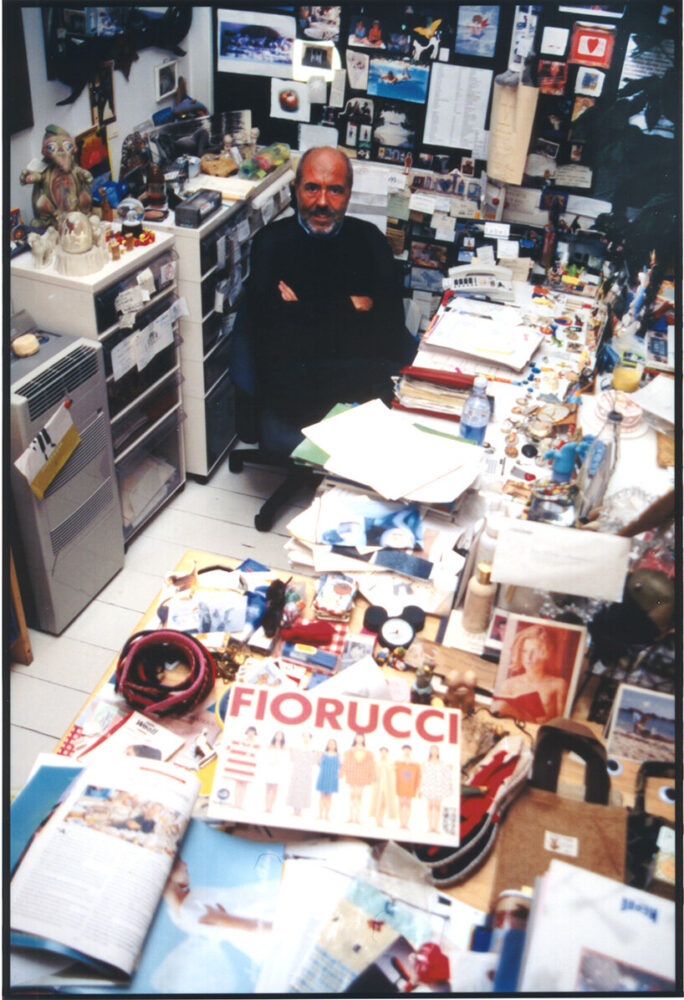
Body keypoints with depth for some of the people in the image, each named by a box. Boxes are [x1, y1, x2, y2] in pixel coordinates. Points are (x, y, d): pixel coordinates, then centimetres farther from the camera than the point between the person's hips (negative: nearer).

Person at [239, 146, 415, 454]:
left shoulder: (369, 240, 15)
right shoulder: (272, 242, 7)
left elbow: (391, 321, 2)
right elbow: (266, 330, -6)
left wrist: (305, 311, -6)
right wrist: (348, 308, -2)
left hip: (367, 384, 3)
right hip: (291, 393, -2)